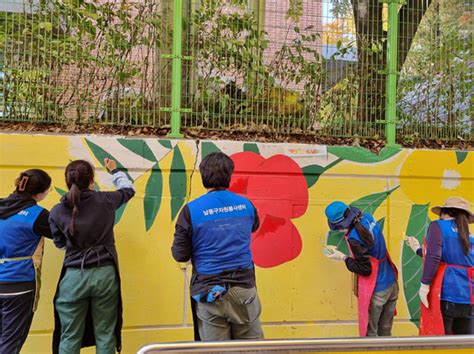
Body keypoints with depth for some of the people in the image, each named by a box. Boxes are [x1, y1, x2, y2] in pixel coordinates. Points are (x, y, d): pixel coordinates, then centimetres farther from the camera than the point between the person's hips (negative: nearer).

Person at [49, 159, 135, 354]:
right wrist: (114, 170, 31)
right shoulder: (105, 200, -5)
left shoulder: (57, 211, -4)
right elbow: (129, 189, 16)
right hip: (105, 274, 0)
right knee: (105, 335, 12)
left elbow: (60, 243, 11)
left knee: (70, 338, 11)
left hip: (74, 277, 0)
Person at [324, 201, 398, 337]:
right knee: (385, 331, 18)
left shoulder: (354, 238, -26)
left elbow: (365, 269, -18)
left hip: (376, 292, -8)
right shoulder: (368, 218, -4)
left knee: (369, 333, 9)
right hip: (392, 285, 8)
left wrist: (344, 258, -9)